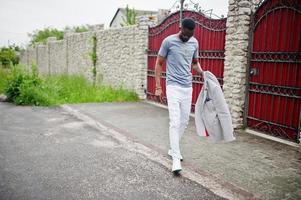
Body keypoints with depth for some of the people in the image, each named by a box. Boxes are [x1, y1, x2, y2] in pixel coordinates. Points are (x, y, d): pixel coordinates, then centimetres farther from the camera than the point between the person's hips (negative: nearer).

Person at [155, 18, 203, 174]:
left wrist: (203, 73, -3)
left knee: (184, 121, 10)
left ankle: (173, 149, 29)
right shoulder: (168, 41, -7)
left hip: (188, 87, 5)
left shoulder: (194, 43, 7)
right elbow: (159, 63, -2)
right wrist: (158, 87, -7)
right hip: (173, 86, -5)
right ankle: (176, 158, -7)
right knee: (175, 122, -11)